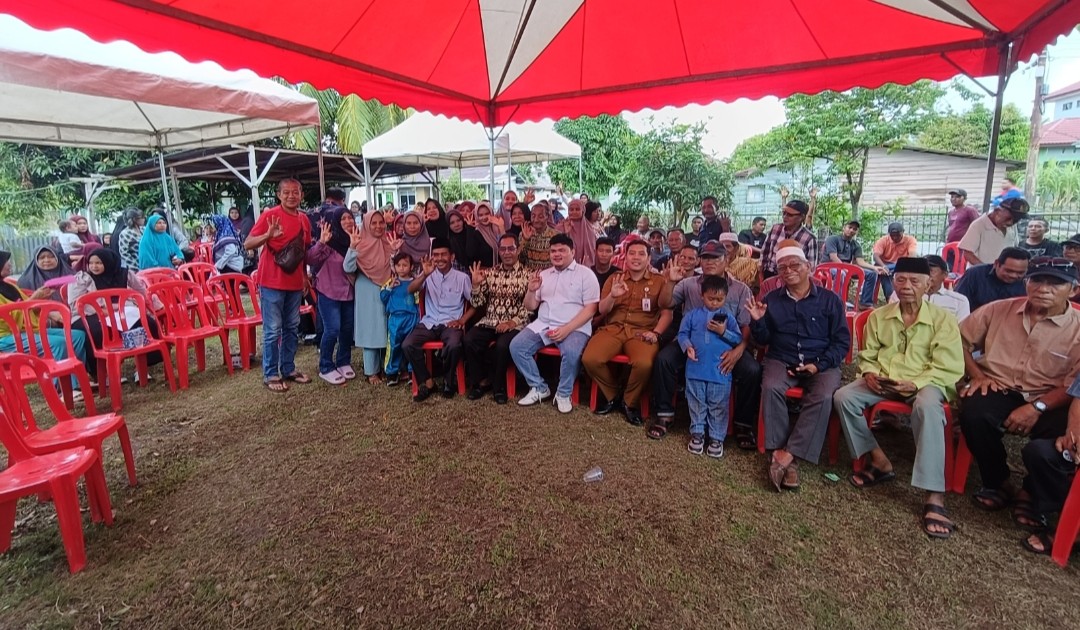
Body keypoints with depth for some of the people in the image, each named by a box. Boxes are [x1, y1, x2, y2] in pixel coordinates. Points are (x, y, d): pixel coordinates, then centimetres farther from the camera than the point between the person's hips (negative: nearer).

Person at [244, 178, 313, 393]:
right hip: (272, 283, -6)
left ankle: (288, 369, 26)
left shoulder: (304, 220, 9)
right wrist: (268, 235, -31)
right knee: (273, 330, 0)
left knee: (292, 328, 14)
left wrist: (306, 277, 15)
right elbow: (247, 244, -13)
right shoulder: (269, 215, -8)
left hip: (295, 283, 6)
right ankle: (270, 374, 11)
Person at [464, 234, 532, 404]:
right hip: (489, 322, 3)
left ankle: (498, 386, -8)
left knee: (502, 345, -33)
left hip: (515, 325, -3)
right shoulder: (490, 273, 12)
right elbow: (477, 304, 9)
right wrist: (476, 284, -6)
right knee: (469, 340, -23)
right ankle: (480, 381, -3)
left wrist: (513, 322, -18)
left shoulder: (527, 275, 2)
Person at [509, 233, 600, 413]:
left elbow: (590, 308, -8)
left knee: (571, 352, -35)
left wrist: (567, 329, -19)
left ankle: (563, 394, -9)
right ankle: (539, 388, 0)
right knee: (516, 346, -15)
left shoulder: (585, 274, 0)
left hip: (574, 327, -5)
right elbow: (531, 307, 16)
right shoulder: (543, 275, 16)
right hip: (542, 325, 5)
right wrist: (531, 290, -7)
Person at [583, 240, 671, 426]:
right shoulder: (614, 278, 15)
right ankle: (613, 394, 4)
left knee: (644, 364, -34)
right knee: (589, 359, -26)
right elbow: (602, 311, 8)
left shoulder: (659, 281, 10)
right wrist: (612, 296, -13)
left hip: (642, 332, -2)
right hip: (613, 329, 2)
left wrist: (656, 333, -13)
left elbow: (667, 314, 5)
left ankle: (630, 402, -2)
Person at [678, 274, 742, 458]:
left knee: (719, 406, 8)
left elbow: (739, 339, 3)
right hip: (696, 368, 0)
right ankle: (697, 433, 26)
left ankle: (717, 437, 21)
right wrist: (687, 346, -14)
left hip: (720, 370, 0)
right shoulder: (692, 315, 3)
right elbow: (682, 333, 5)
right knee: (696, 403, 11)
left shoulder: (728, 317, 3)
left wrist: (723, 332, -12)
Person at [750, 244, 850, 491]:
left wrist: (819, 365, -12)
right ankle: (782, 453, -26)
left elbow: (842, 341, 3)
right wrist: (757, 322, -11)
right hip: (781, 360, 1)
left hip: (821, 364, -1)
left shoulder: (830, 300, 5)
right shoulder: (772, 299, 9)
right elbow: (763, 340, 11)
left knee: (823, 397, -31)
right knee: (771, 388, -31)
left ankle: (787, 455, -27)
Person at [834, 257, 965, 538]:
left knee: (927, 408, -38)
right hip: (882, 380, 4)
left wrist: (915, 384, -22)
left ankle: (934, 497, -35)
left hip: (926, 382, -4)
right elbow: (867, 355, 16)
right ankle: (879, 461, -5)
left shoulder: (943, 319, -1)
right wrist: (869, 373, -8)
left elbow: (949, 368, -7)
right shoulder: (878, 316, 11)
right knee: (842, 397, -21)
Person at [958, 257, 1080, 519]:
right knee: (973, 412, -33)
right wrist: (976, 375, -1)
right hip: (998, 390, 1)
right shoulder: (998, 309, 3)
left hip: (1047, 401, 0)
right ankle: (999, 483, -6)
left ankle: (1034, 493, -1)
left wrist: (1037, 408, -20)